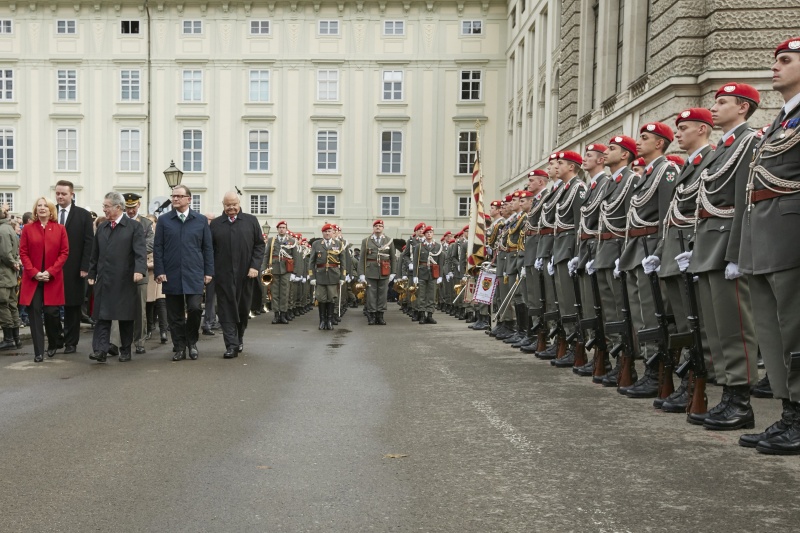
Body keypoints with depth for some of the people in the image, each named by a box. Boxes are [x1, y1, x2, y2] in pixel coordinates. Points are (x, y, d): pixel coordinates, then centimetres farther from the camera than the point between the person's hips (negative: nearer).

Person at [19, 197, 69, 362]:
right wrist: (34, 272, -10)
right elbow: (23, 253, 2)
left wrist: (51, 272, -10)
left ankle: (52, 345, 25)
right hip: (32, 278, 1)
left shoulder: (60, 229, 4)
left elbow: (64, 252, 0)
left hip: (53, 279, 0)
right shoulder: (28, 228, 5)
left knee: (51, 313, 1)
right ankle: (38, 352, 2)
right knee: (35, 313, -2)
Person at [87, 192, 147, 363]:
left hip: (125, 280, -4)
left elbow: (140, 251, -14)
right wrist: (92, 274, 15)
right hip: (104, 280, 4)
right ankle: (101, 350, -3)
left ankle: (125, 351, 17)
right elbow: (95, 254, 18)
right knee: (102, 316, -2)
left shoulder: (134, 226, -3)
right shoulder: (102, 227, 15)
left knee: (126, 317, 5)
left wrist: (139, 270, -27)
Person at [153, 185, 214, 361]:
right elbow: (157, 247, 5)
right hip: (171, 275, 1)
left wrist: (208, 272, 2)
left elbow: (207, 247, 8)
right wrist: (159, 271, -4)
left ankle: (192, 341, 14)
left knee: (195, 308, -10)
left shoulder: (201, 220, 8)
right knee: (175, 314, 4)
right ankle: (179, 348, 16)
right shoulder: (163, 220, 7)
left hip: (194, 275, -1)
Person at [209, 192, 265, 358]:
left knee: (243, 308, 10)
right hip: (223, 274, 0)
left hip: (245, 274, 1)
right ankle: (232, 345, -1)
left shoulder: (251, 221, 7)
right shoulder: (215, 224, 8)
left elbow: (259, 245, 4)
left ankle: (239, 338, 32)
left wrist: (255, 266, -6)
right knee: (226, 309, -3)